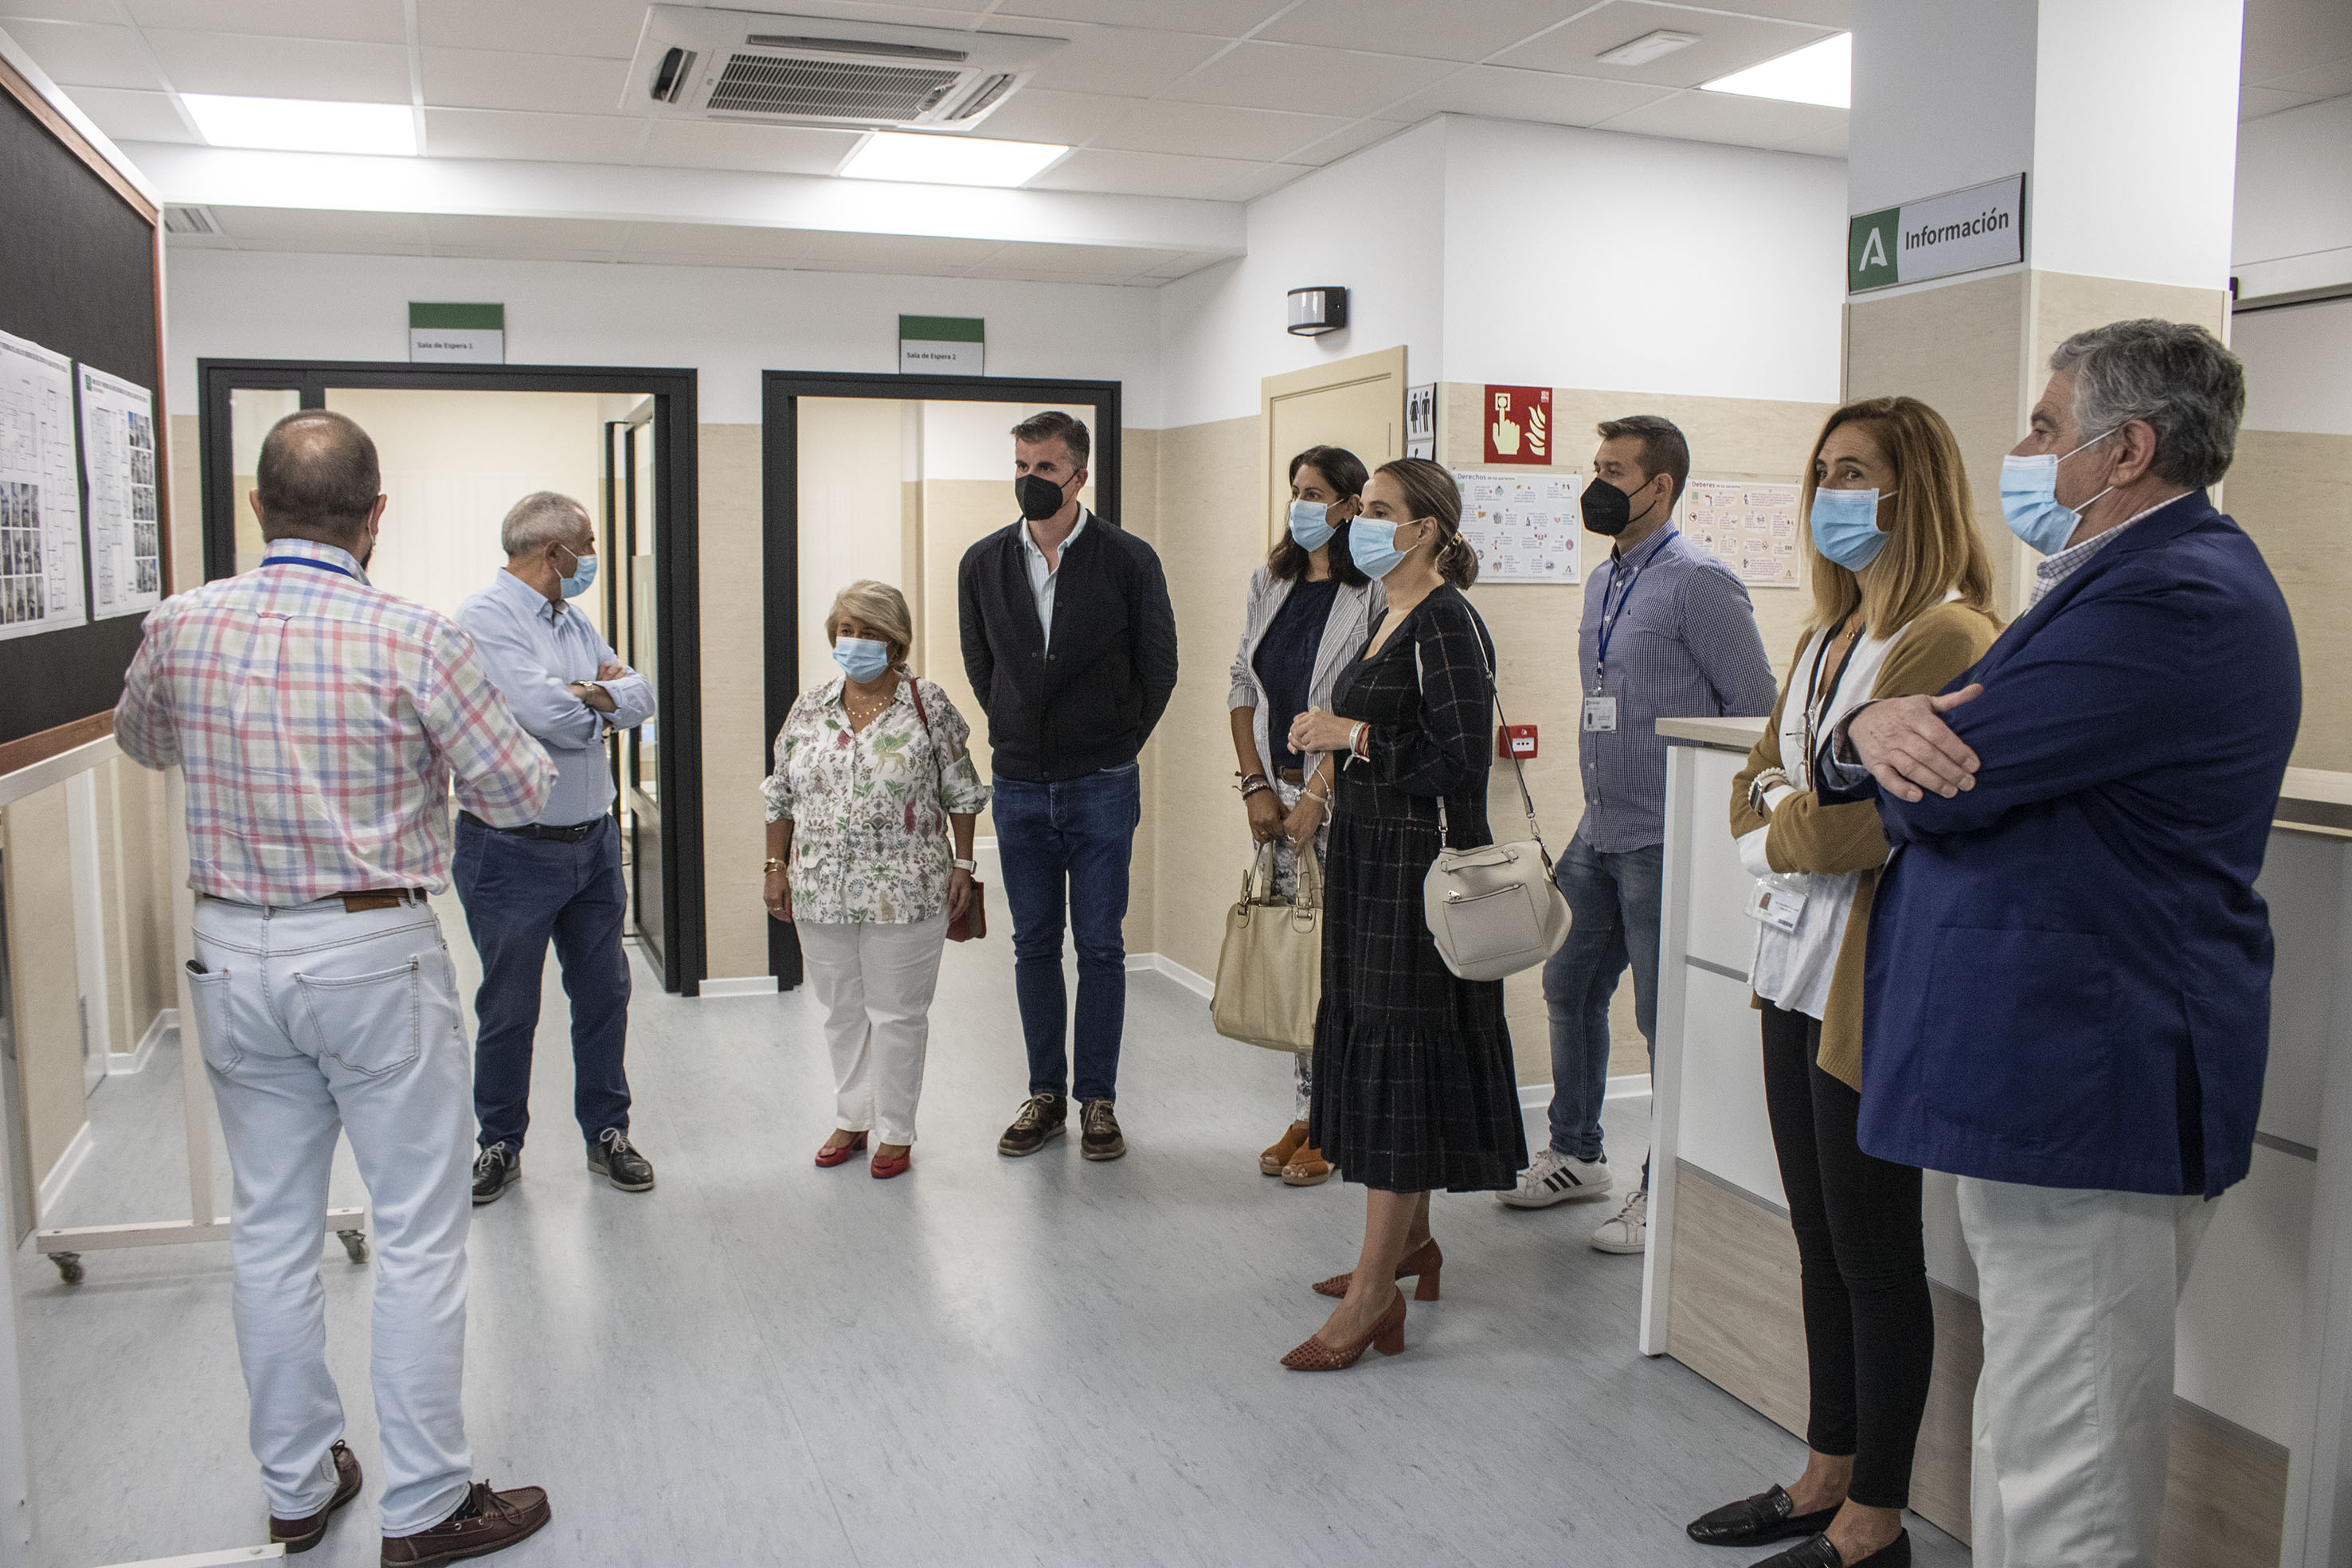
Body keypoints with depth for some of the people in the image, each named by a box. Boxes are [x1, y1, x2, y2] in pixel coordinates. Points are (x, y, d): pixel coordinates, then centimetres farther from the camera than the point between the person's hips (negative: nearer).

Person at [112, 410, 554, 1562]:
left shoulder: (180, 627, -2)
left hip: (231, 956, 5)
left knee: (271, 1231, 16)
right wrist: (448, 724, 11)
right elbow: (518, 793, -7)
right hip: (374, 958, -5)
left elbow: (143, 741, 19)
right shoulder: (416, 640, -16)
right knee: (418, 1236, 6)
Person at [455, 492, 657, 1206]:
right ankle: (499, 1144, 23)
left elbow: (640, 696, 3)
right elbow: (544, 714, -25)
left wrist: (586, 694, -15)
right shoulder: (484, 618, -14)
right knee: (508, 1008, 7)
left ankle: (607, 1132, 26)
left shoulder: (574, 620, 12)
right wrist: (605, 699, -5)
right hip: (513, 850, -7)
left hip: (594, 841, 7)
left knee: (604, 992, 13)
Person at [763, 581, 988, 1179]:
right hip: (822, 891, 4)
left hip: (906, 893, -3)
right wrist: (776, 868, 7)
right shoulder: (809, 709, 6)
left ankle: (896, 1130, 18)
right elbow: (781, 797, 11)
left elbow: (960, 793, 0)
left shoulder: (929, 705, -3)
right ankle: (851, 1118, 29)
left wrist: (963, 865, -2)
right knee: (842, 1010, 14)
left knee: (897, 1012, 4)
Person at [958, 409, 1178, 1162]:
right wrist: (1013, 735, 12)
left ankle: (1098, 1100, 14)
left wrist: (1117, 744, 5)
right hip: (1019, 785, 3)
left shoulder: (1129, 561, -6)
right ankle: (1045, 1096, 21)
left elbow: (1159, 667, 3)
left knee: (1100, 946, 3)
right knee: (1034, 946, 9)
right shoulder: (983, 563, 3)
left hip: (1101, 787, -3)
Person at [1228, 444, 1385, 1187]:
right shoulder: (1270, 582, 10)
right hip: (1280, 791, 5)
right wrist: (1256, 785, 3)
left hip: (1342, 798, -5)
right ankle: (1302, 1116, 20)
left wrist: (1314, 796, -14)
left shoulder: (1373, 594, -8)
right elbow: (1243, 687, 12)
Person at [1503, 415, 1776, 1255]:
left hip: (1663, 842, -9)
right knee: (1570, 988, 17)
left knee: (1666, 1018, 1)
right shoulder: (1601, 583, 14)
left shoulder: (1698, 581, -12)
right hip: (1599, 835, 9)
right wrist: (1596, 813, 19)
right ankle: (1576, 1155, 33)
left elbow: (1755, 707, -12)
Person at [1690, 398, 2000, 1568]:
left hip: (1870, 979, -9)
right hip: (1796, 973, 9)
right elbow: (1759, 781, 16)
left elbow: (1852, 826, -21)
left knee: (1875, 1258, 4)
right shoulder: (1828, 635, 15)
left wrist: (1772, 836, -2)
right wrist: (1784, 820, -6)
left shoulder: (1949, 639, -15)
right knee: (1821, 1244, 17)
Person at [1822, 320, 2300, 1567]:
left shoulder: (2177, 597, -18)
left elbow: (1949, 782, -23)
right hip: (2046, 1077, 11)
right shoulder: (2134, 575, 18)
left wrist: (1878, 737, 1)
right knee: (2029, 1450, 21)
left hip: (2091, 1085, -11)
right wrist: (1879, 732, -12)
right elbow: (1940, 764, 12)